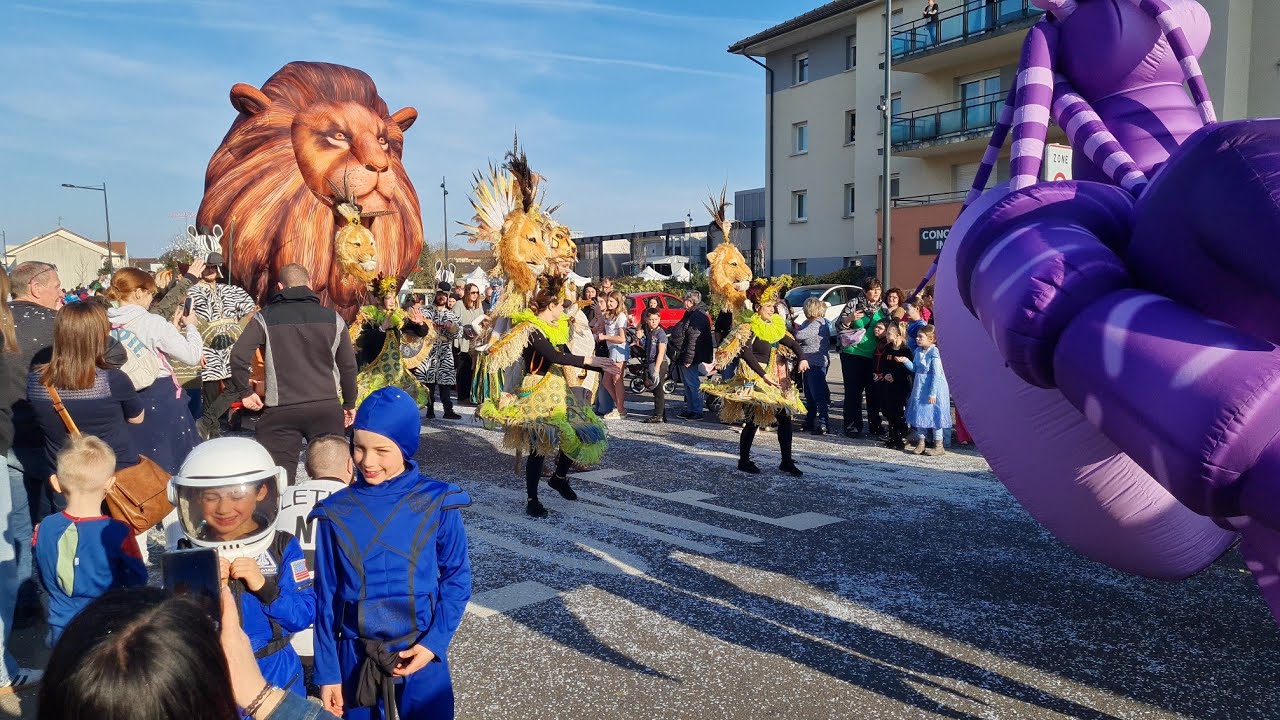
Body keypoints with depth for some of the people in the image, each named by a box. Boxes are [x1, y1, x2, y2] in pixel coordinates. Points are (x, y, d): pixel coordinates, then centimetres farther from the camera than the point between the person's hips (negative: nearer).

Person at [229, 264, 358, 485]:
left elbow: (238, 356, -8)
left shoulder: (265, 318, 1)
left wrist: (245, 392, 7)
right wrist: (349, 404, 18)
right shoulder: (332, 318, 6)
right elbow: (348, 365, 8)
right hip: (327, 407, 2)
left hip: (281, 412, -1)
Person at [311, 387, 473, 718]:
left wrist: (434, 642, -11)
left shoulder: (437, 504, -11)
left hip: (422, 653, -1)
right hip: (356, 655, 1)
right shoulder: (335, 513, -7)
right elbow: (326, 598, 0)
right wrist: (327, 672, 2)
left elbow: (457, 578, -3)